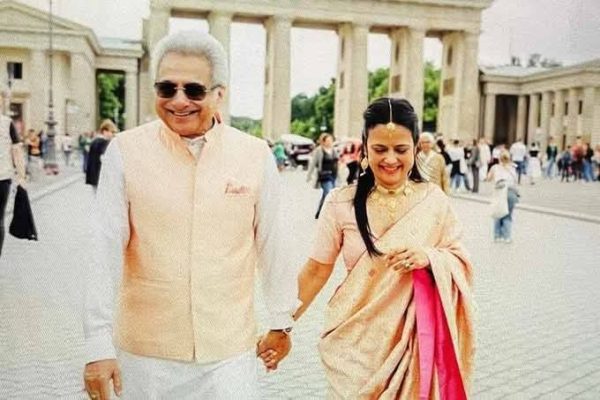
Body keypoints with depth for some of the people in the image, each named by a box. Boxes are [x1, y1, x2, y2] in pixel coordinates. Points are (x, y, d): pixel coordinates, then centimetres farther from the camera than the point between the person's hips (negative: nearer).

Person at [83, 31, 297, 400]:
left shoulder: (256, 155, -5)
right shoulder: (126, 151, -8)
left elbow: (271, 246, 2)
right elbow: (106, 251, -7)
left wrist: (281, 322, 10)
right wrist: (99, 343, -8)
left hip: (230, 350, 0)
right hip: (145, 352, 0)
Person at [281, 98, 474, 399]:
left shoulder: (434, 200, -4)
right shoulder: (341, 203, -8)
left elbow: (461, 263, 2)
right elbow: (316, 271, -1)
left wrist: (429, 257, -19)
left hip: (414, 343, 1)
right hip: (356, 344, -1)